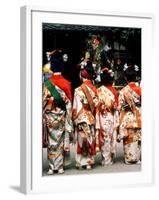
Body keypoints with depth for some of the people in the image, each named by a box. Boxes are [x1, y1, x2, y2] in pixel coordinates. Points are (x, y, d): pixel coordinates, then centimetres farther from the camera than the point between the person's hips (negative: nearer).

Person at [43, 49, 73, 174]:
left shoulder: (47, 83, -7)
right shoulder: (66, 83, -4)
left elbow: (44, 102, -5)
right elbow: (69, 103, -2)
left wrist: (43, 116, 4)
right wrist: (69, 117, 6)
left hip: (49, 116, -1)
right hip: (62, 116, 1)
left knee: (51, 141, 5)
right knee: (61, 140, 8)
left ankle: (52, 167, 6)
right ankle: (60, 166, 10)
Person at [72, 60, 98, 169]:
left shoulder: (79, 90, -15)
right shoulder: (94, 89, 0)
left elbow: (77, 108, -14)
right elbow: (96, 105, 3)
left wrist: (76, 120, -7)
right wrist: (93, 115, 12)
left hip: (82, 119, -5)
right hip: (91, 118, 5)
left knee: (82, 139, 4)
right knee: (91, 139, 11)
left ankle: (82, 162, 9)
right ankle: (90, 161, 17)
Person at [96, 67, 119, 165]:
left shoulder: (99, 90, -9)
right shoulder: (114, 91, 0)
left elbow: (99, 106, -11)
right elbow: (116, 106, 1)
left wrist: (98, 122, -5)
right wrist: (116, 120, 8)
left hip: (104, 118, -3)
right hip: (113, 117, 3)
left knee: (105, 139, 1)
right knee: (112, 137, 11)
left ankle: (106, 160, 5)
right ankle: (111, 159, 19)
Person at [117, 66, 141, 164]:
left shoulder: (123, 91, -7)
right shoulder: (141, 88, -2)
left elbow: (120, 107, -4)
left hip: (128, 118, -2)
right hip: (140, 118, 2)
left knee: (130, 139, 4)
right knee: (140, 138, 9)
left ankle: (131, 158, 6)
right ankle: (140, 157, 12)